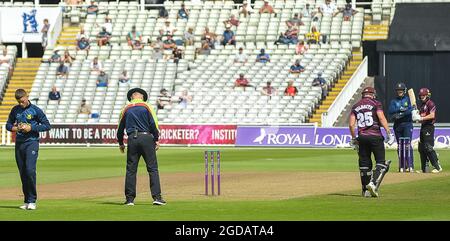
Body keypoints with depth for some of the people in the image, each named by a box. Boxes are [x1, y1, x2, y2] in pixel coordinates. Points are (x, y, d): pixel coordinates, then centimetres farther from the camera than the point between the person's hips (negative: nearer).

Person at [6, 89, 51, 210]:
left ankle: (32, 201, -10)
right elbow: (8, 125, 17)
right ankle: (26, 201, 12)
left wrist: (31, 128, -13)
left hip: (32, 142, -5)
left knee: (30, 170, -16)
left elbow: (47, 125, -3)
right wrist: (16, 128, -6)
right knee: (22, 173, 5)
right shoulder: (15, 110, 9)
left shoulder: (36, 110, -4)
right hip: (19, 144, 5)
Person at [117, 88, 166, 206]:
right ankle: (156, 197, -8)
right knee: (152, 168, -1)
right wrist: (157, 139, 1)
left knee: (131, 169, 6)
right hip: (146, 138, -2)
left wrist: (121, 143, 26)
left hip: (132, 139, 2)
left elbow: (120, 127, 15)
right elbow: (154, 124, -4)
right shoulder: (146, 106, 3)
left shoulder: (126, 109, 11)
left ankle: (130, 198, 3)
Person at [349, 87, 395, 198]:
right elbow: (382, 119, -10)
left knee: (364, 164, 9)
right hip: (375, 136, -4)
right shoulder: (376, 103, 1)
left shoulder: (356, 106, 13)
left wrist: (353, 139, 16)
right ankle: (373, 183, -20)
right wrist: (389, 133, -10)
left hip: (362, 137, 4)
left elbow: (351, 124, 7)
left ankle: (366, 191, 10)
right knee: (381, 162, 0)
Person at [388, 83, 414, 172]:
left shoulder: (408, 99, 6)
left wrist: (401, 114, -20)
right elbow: (391, 111, -4)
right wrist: (400, 109, -18)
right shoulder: (393, 101, 13)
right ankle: (402, 166, 8)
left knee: (408, 144, -13)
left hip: (407, 124, -3)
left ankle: (410, 165, -17)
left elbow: (411, 110, -8)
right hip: (397, 125, 3)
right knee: (400, 146, 4)